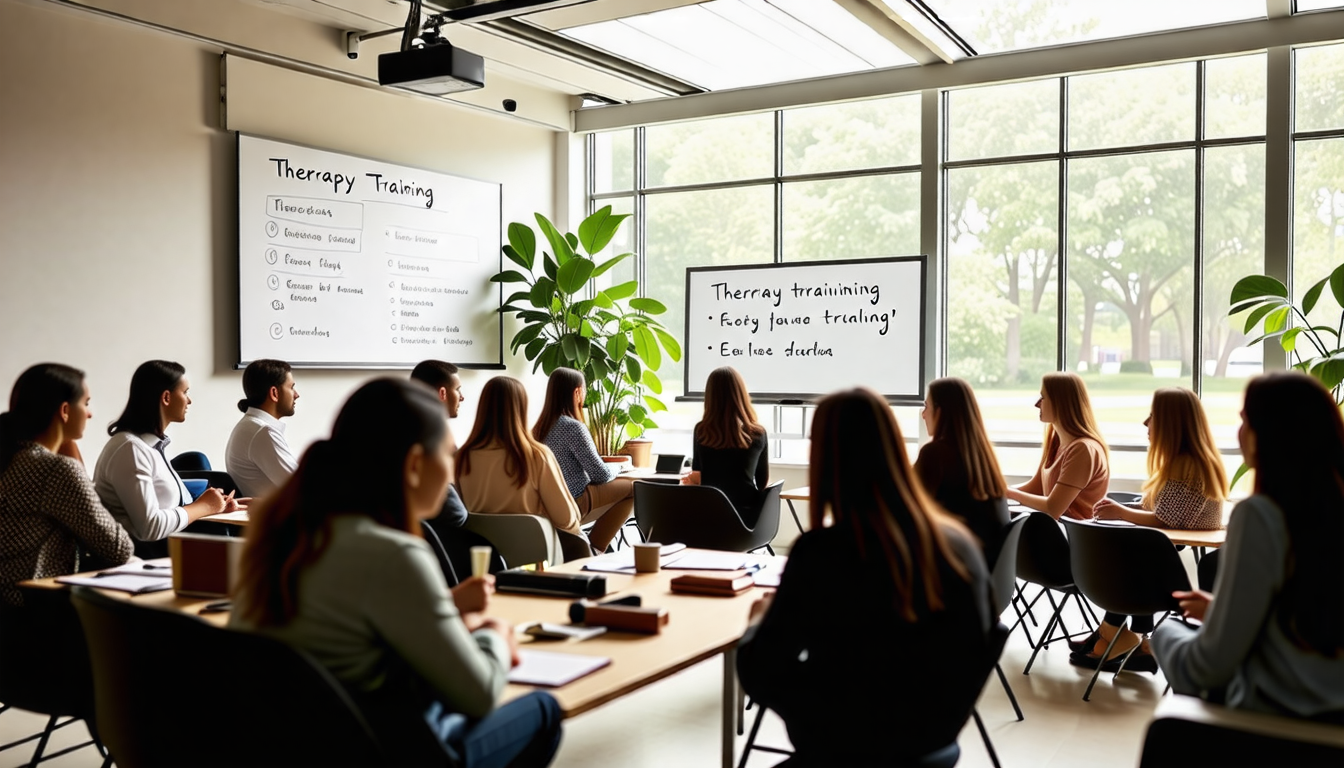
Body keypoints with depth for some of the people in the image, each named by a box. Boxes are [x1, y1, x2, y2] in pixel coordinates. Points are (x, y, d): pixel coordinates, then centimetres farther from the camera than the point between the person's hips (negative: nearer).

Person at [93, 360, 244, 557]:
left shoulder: (155, 444, 12)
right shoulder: (131, 449, -16)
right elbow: (149, 526, -22)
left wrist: (213, 506, 1)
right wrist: (204, 506, -10)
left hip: (162, 550, 8)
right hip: (139, 557, -8)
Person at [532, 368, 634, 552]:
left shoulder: (541, 425, 6)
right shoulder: (573, 426, -19)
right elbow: (600, 474, -15)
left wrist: (608, 472, 17)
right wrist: (613, 471, 6)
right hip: (574, 502, -9)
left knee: (620, 483, 24)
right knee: (633, 487, 7)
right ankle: (594, 548, 6)